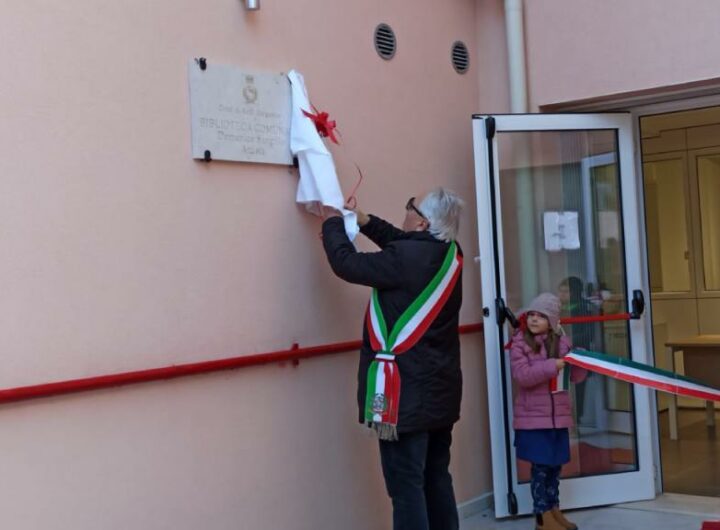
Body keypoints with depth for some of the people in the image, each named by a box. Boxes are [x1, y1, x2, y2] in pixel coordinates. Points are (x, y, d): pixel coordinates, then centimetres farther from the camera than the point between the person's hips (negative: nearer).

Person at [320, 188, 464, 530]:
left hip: (407, 392, -8)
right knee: (437, 479, 17)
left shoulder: (405, 259, -20)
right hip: (440, 388, 8)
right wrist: (365, 221, 18)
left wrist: (333, 222, 7)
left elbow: (347, 263, -10)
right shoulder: (449, 254, 3)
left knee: (406, 485, -4)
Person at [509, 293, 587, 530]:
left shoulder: (562, 342, 6)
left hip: (558, 415, 4)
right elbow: (522, 376, -17)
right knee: (540, 467, -1)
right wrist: (551, 366, -25)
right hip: (532, 417, -4)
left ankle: (554, 510, 26)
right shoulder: (519, 343, -5)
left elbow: (576, 376, 7)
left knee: (555, 465, 12)